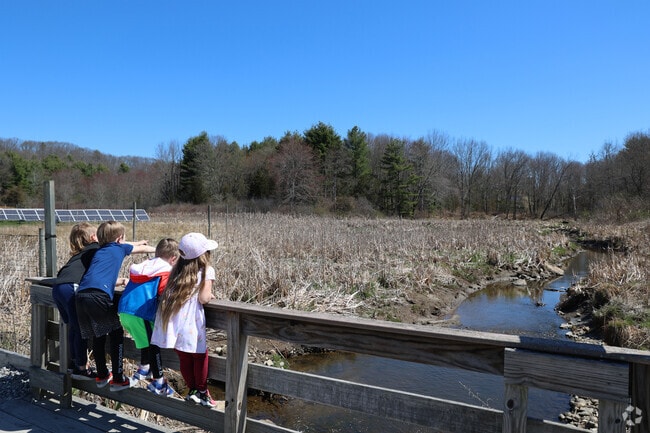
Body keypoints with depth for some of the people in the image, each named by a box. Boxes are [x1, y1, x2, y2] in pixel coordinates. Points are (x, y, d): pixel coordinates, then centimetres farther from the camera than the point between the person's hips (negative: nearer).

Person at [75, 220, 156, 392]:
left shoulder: (99, 250, 30)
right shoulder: (119, 247, 16)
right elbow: (142, 249, 33)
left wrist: (139, 242, 65)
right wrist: (157, 249, 53)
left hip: (81, 295, 6)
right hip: (99, 295, -6)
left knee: (98, 336, 20)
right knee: (116, 334, 7)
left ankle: (102, 375, 32)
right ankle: (118, 379, 9)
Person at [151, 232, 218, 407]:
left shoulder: (178, 269, 17)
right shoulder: (207, 271, -1)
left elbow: (165, 292, 13)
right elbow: (203, 299, -11)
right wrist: (210, 295, 11)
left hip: (171, 322, 6)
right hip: (190, 324, -6)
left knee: (184, 358, 17)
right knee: (200, 355, 12)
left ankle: (192, 390, 28)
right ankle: (202, 391, 23)